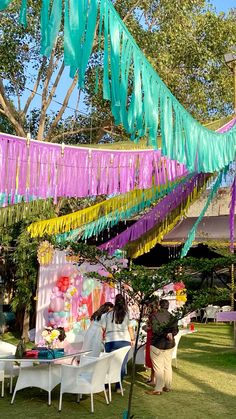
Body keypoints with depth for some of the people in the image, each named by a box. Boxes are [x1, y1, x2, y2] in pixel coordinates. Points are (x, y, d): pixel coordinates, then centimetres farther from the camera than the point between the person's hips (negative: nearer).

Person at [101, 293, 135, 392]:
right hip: (124, 341, -1)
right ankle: (118, 387, 8)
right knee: (122, 365, 6)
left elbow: (103, 328, 6)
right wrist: (132, 339, 18)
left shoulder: (108, 314, 2)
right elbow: (130, 328, 4)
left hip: (110, 341, 1)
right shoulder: (127, 314, -1)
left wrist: (103, 338, 22)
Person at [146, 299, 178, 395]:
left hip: (157, 344, -5)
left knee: (158, 367, 0)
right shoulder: (172, 317, 2)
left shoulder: (155, 315, -13)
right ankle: (168, 386, 24)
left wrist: (164, 333, -11)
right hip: (169, 344, 5)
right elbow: (175, 330, -2)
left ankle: (158, 389, 2)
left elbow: (155, 329, -18)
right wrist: (170, 334, -15)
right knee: (168, 366, 15)